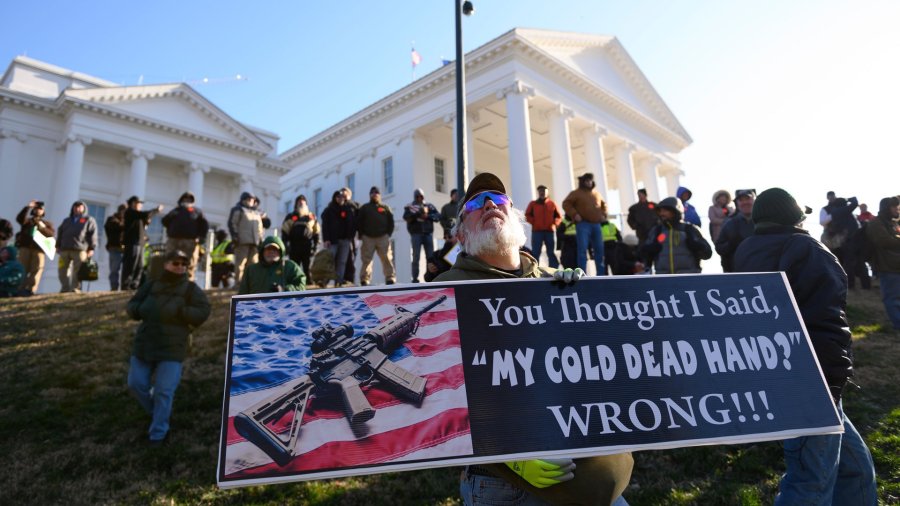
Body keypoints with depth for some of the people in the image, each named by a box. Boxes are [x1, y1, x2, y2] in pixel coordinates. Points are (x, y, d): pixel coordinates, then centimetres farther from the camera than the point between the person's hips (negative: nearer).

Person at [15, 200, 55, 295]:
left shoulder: (47, 223, 22)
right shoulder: (27, 220, 21)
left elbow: (52, 233, 6)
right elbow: (19, 218, -3)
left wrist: (43, 228, -9)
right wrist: (27, 207, -9)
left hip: (39, 248, 0)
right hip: (25, 247, 0)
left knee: (36, 269, -11)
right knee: (23, 268, -7)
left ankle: (31, 289, -16)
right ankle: (21, 289, -10)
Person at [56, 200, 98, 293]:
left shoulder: (89, 220, 12)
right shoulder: (66, 221, 28)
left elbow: (93, 235, 2)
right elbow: (60, 233, 26)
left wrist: (91, 248, -7)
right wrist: (58, 246, 15)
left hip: (80, 250, -5)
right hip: (64, 249, 5)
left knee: (77, 271, -9)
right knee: (63, 270, 1)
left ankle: (76, 288, -7)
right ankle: (65, 288, 6)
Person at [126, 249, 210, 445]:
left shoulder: (190, 289, -4)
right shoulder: (151, 285, 5)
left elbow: (203, 311, -12)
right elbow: (131, 306, 13)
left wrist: (180, 311, -22)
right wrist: (142, 310, -9)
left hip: (171, 349, -4)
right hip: (144, 344, 4)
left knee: (164, 391, -3)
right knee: (136, 383, 10)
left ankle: (158, 433, 11)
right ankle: (158, 411, 35)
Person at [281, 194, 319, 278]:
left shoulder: (312, 217, 13)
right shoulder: (290, 217, 8)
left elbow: (316, 233, 12)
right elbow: (284, 233, 3)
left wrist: (315, 245, 5)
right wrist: (285, 246, -6)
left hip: (307, 247, 1)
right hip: (294, 247, 0)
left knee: (308, 268, 0)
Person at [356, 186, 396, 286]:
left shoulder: (385, 208, 15)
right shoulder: (364, 208, 14)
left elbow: (391, 222, 11)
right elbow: (359, 222, 9)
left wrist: (388, 233, -1)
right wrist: (361, 235, -1)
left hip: (383, 237, 0)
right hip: (368, 238, 0)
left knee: (387, 259, -6)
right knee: (366, 260, -3)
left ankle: (390, 278, -4)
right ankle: (364, 280, -1)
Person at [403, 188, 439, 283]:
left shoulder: (429, 206, 14)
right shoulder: (410, 206, 8)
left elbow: (438, 215, 5)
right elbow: (406, 217, -8)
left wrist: (428, 216, -10)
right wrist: (417, 214, -20)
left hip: (428, 233, 3)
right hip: (416, 234, -2)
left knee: (431, 256, 1)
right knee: (416, 257, -4)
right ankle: (415, 278, -1)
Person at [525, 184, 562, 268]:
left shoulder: (552, 204, 12)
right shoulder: (533, 203, 9)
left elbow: (559, 217, 14)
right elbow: (527, 216, 6)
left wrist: (554, 223, -3)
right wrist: (534, 222, -7)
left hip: (550, 231, 2)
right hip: (537, 231, -1)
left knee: (551, 252, 5)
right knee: (535, 252, -4)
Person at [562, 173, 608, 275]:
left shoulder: (597, 194, 18)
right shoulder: (576, 193, 1)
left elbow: (603, 205, 29)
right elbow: (566, 204, -4)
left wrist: (603, 214, 13)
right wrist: (574, 214, -13)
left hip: (596, 224, 5)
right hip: (583, 224, -5)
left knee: (599, 249, 6)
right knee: (582, 249, -11)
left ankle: (601, 273, 15)